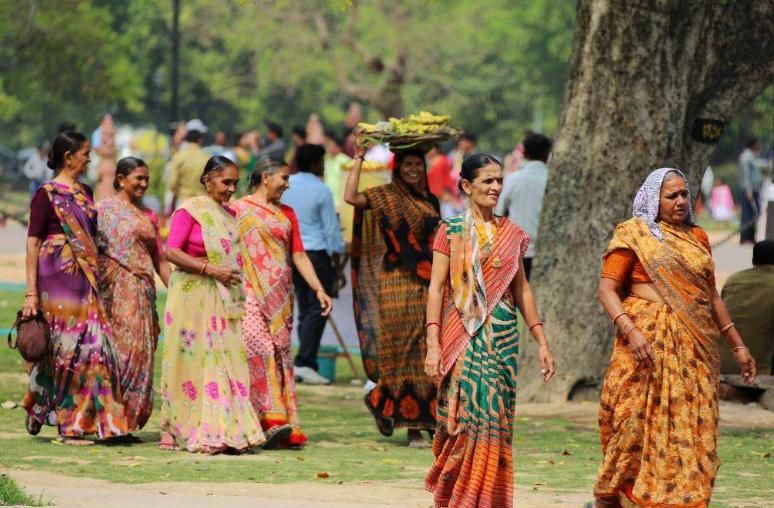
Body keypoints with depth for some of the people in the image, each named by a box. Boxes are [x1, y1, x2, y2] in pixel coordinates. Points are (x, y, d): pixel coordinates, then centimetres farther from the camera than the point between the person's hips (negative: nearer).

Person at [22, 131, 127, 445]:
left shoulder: (84, 193, 15)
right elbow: (33, 243, -10)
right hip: (57, 278, -7)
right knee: (65, 348, -4)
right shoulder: (47, 195, -6)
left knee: (90, 345, 2)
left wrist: (97, 278, 16)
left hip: (85, 281, 7)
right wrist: (31, 293, -15)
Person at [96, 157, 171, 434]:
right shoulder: (105, 209, 1)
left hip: (143, 292, 6)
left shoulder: (148, 216, 18)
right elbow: (92, 247, -5)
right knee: (123, 348, -11)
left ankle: (129, 419, 4)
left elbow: (159, 258, 19)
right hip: (117, 288, -6)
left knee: (141, 351, 1)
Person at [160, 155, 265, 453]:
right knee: (192, 361, -6)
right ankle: (175, 433, -1)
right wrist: (210, 269, -18)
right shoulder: (189, 211, -5)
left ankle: (228, 432, -2)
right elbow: (171, 252, -12)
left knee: (228, 360, -1)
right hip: (193, 294, -6)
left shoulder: (230, 215, 16)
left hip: (225, 301, 6)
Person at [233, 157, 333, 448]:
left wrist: (319, 289, 6)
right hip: (251, 292, -5)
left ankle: (285, 423, 2)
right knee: (259, 348, -18)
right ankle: (271, 419, -24)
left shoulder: (286, 214, 18)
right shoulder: (239, 210, 2)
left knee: (281, 353, 2)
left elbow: (299, 255, 15)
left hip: (281, 295, 5)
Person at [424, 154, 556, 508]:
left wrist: (541, 341, 11)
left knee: (494, 421, 0)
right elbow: (436, 287, -5)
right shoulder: (452, 230, 0)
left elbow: (522, 289, 15)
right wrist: (433, 344, -13)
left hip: (502, 337, 3)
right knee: (464, 416, -7)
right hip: (462, 336, -3)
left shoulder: (511, 234, 11)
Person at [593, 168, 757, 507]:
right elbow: (606, 289, -6)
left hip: (694, 347, 5)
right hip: (648, 341, -5)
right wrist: (630, 331, -20)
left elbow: (711, 295, 21)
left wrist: (736, 344, 19)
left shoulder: (697, 237, 15)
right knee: (634, 427, -5)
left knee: (691, 430, 0)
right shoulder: (633, 234, 0)